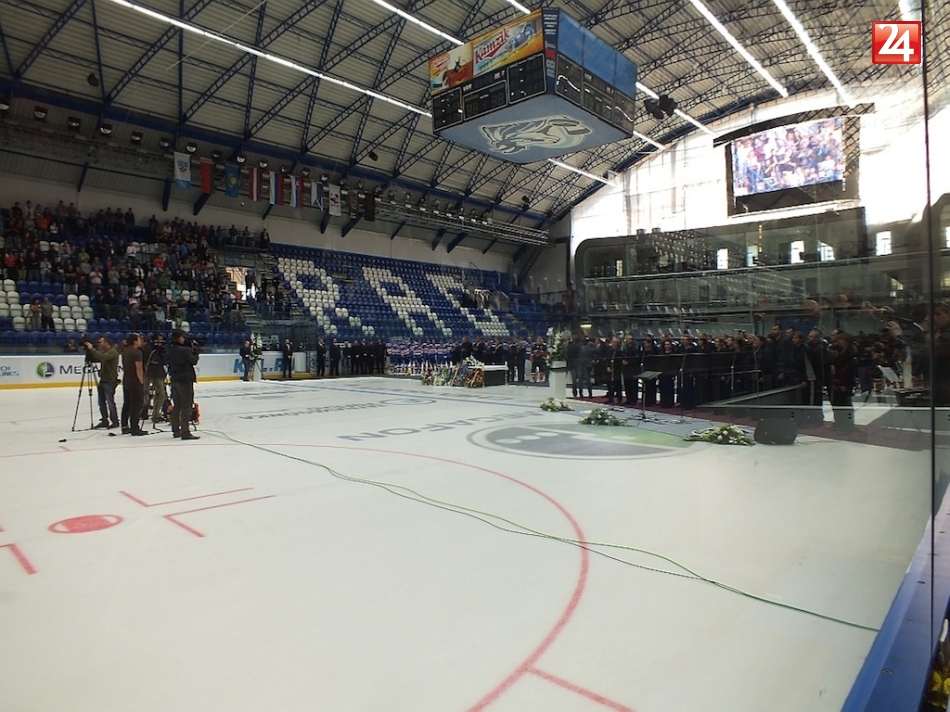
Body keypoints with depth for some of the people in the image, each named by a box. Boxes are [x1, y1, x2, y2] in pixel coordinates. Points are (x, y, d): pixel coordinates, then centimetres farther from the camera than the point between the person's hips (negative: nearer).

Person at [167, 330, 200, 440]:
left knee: (176, 406, 15)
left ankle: (176, 430, 22)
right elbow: (194, 361, -10)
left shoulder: (170, 350, 7)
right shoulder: (185, 350, -15)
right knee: (186, 406, -5)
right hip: (185, 380, -8)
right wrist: (195, 352, 7)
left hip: (174, 380, 8)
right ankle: (185, 432, -7)